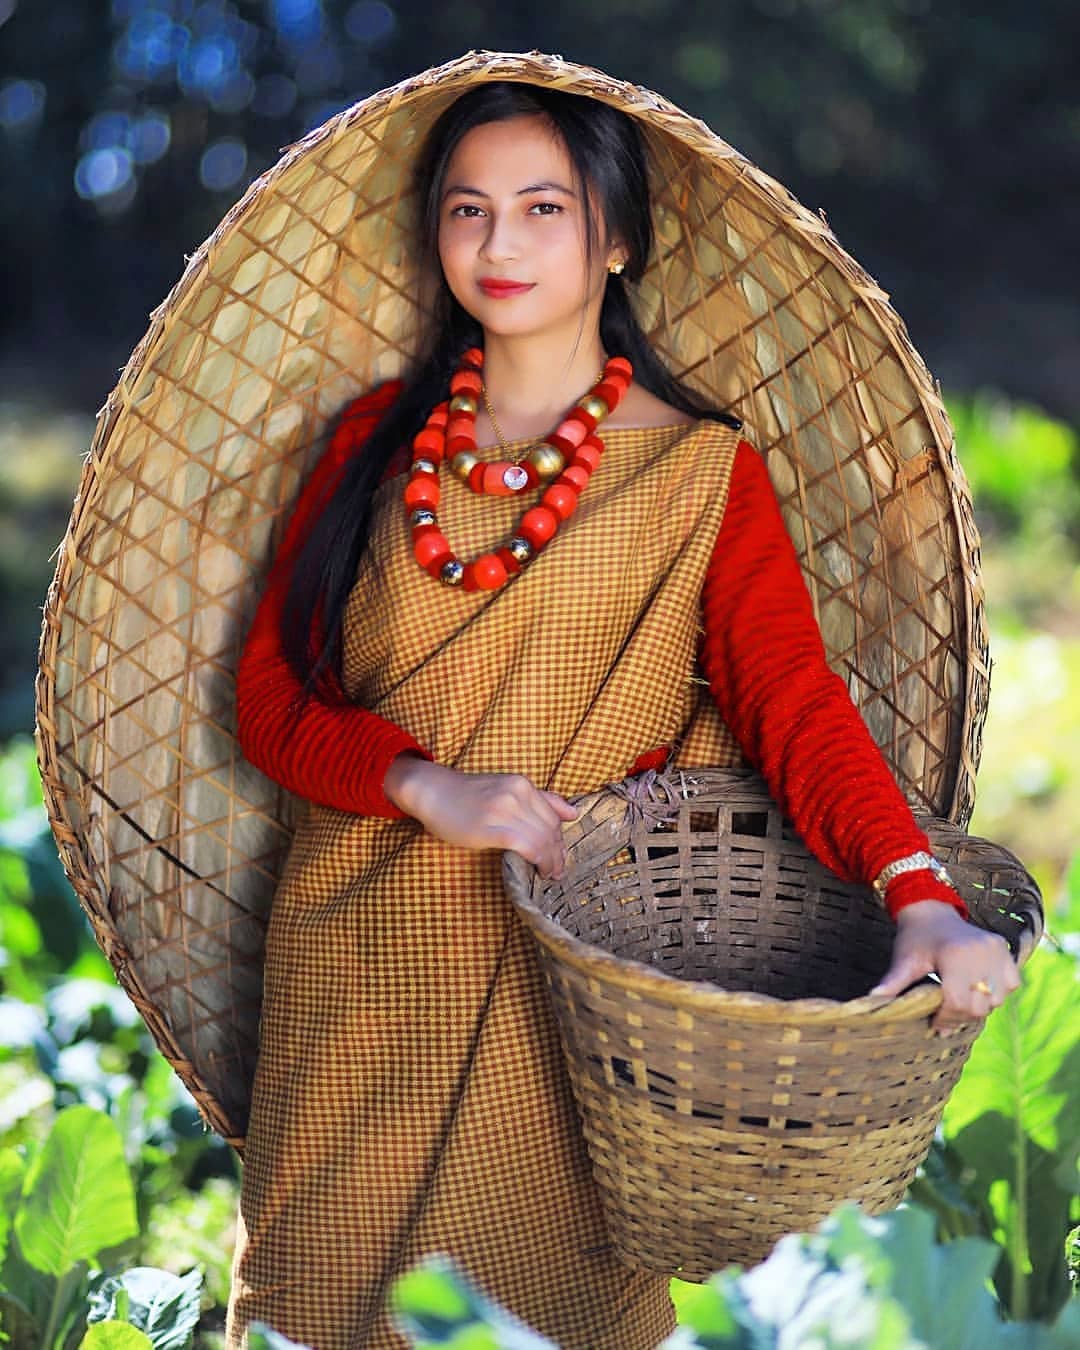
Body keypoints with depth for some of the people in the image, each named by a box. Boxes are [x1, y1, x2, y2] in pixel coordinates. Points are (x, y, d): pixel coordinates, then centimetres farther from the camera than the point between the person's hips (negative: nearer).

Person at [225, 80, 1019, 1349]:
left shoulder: (701, 471, -2)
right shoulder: (380, 437, 6)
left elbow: (796, 704, -12)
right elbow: (268, 690, 3)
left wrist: (918, 896, -28)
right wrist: (425, 784, -15)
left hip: (575, 968, -2)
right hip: (358, 954, 3)